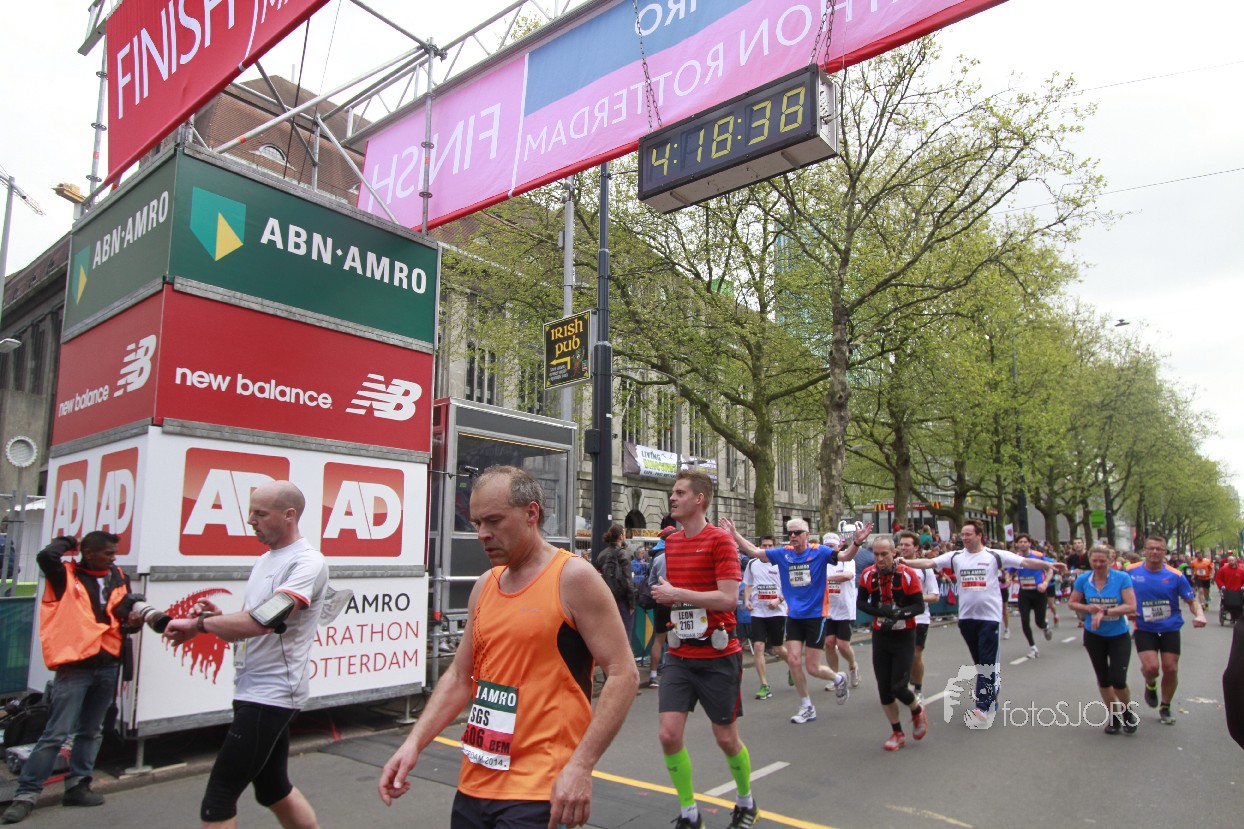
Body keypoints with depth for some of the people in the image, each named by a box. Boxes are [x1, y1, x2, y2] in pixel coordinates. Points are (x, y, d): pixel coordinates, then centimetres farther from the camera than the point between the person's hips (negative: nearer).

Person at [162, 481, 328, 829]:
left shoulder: (307, 563, -17)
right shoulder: (263, 561, 13)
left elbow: (264, 620, -29)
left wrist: (199, 623, -15)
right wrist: (215, 617, -2)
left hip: (271, 695, -9)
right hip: (253, 692, 9)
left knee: (218, 799, -5)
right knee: (273, 788, 19)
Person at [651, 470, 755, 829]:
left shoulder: (720, 540, -13)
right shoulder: (671, 542, 8)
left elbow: (728, 598, -21)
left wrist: (676, 593, -19)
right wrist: (664, 594, 0)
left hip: (718, 656, -5)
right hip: (680, 655, 5)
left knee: (726, 737, 9)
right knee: (669, 733, -2)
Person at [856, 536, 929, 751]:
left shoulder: (907, 575, -15)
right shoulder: (867, 575, -5)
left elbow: (919, 606, -12)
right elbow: (860, 602, 1)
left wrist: (898, 613, -29)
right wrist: (879, 611, -18)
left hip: (904, 636, -3)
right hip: (880, 636, 4)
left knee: (898, 687, -8)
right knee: (884, 690, 6)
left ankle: (917, 710, 27)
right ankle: (897, 733, 25)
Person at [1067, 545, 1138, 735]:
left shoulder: (1122, 578, -14)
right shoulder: (1083, 579, -7)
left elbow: (1131, 606, -19)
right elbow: (1072, 603, 2)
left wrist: (1104, 612, -27)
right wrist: (1088, 608, -18)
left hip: (1119, 636, -3)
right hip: (1094, 636, 3)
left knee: (1118, 680, -9)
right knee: (1103, 679, 12)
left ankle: (1128, 711, 22)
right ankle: (1114, 716, 31)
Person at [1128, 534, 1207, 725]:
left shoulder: (1175, 575, -9)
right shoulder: (1131, 571, -7)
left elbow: (1192, 600, -2)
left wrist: (1199, 615, -21)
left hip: (1170, 629, 1)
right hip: (1144, 629, -1)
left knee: (1171, 669, 4)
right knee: (1151, 667, -16)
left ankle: (1165, 708, 29)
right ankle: (1150, 685, 22)